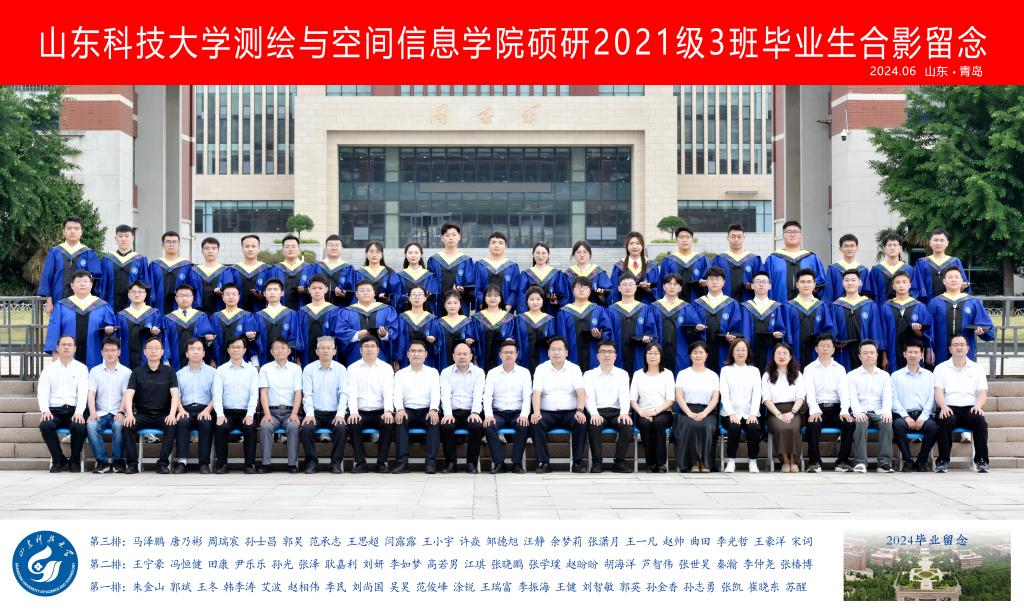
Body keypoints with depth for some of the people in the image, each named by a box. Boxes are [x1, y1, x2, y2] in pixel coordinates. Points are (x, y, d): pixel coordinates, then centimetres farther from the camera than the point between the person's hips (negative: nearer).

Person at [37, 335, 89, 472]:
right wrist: (45, 410, -14)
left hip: (74, 410, -1)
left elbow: (83, 393, -2)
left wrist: (79, 412, -19)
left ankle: (75, 461, -8)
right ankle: (58, 460, -10)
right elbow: (42, 393, 5)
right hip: (54, 410, 1)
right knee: (45, 425, -32)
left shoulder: (81, 368, 10)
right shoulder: (49, 368, 13)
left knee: (79, 426, -34)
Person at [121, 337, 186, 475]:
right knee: (127, 426, -28)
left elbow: (175, 395, -5)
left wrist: (172, 414, -24)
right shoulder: (137, 372, 8)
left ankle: (163, 463, -24)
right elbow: (129, 395, -3)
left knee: (173, 425, -32)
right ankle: (132, 463, -18)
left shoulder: (169, 372, 7)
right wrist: (129, 414, -22)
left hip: (163, 415, -1)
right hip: (142, 414, 1)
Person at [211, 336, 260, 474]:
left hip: (246, 412, 0)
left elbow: (254, 394, 2)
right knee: (220, 428, -30)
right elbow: (217, 394, 0)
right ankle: (222, 464, -17)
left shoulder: (252, 370, 11)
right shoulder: (220, 370, 10)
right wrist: (220, 414, -15)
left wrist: (250, 414, -13)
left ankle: (250, 464, -20)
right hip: (227, 412, 0)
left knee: (250, 428, -30)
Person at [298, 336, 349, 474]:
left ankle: (336, 462, -13)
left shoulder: (340, 369, 5)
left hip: (334, 414, 0)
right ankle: (311, 462, -10)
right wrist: (309, 413, -18)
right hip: (315, 413, 0)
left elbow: (344, 394, -2)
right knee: (306, 428, -29)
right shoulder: (309, 369, 4)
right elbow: (307, 394, -2)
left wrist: (340, 414, -17)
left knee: (341, 428, -30)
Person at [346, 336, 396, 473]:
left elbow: (389, 392, -5)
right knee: (353, 424, -31)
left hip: (380, 412, 0)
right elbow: (352, 392, -4)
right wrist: (353, 412, -22)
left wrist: (388, 411, -24)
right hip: (360, 412, 0)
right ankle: (360, 462, -21)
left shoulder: (386, 368, 8)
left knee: (389, 423, -31)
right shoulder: (353, 368, 8)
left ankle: (382, 462, -20)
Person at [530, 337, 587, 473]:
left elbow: (581, 391, -6)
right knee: (536, 423, -30)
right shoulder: (541, 369, 6)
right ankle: (544, 462, -22)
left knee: (581, 423, -30)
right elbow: (536, 393, -6)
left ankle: (578, 462, -19)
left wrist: (580, 410, -25)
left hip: (569, 412, 0)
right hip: (547, 413, 0)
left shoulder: (574, 369, 7)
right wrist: (536, 412, -25)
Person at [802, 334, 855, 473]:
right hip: (818, 408, -2)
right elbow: (809, 392, -7)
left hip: (836, 408, 2)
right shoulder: (809, 369, 8)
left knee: (850, 423, -28)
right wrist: (814, 411, -27)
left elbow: (844, 391, 0)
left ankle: (842, 461, -17)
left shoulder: (840, 369, 14)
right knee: (813, 424, -35)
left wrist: (845, 411, -20)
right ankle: (815, 462, -21)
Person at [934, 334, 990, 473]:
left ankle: (981, 460, -25)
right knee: (946, 420, -36)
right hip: (949, 408, -1)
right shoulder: (941, 368, 13)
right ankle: (943, 461, -29)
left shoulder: (977, 369, 17)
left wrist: (978, 406, -15)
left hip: (970, 408, 1)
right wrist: (943, 406, -21)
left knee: (980, 420, -32)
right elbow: (938, 392, 1)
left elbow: (982, 393, 8)